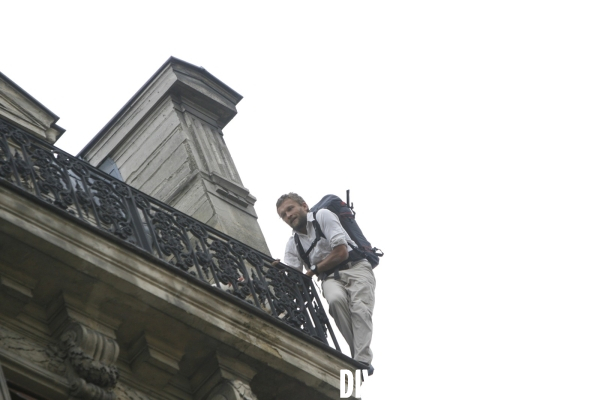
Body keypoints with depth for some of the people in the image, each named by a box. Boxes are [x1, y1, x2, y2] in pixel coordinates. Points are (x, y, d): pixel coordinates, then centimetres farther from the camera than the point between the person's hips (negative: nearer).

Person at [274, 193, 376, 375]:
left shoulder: (323, 216, -1)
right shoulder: (293, 244, 13)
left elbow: (341, 252, -11)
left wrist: (313, 271, -5)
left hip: (356, 268, -3)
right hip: (331, 277, 3)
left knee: (359, 307, -28)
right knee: (336, 299, -32)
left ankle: (362, 361, -40)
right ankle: (358, 351, -32)